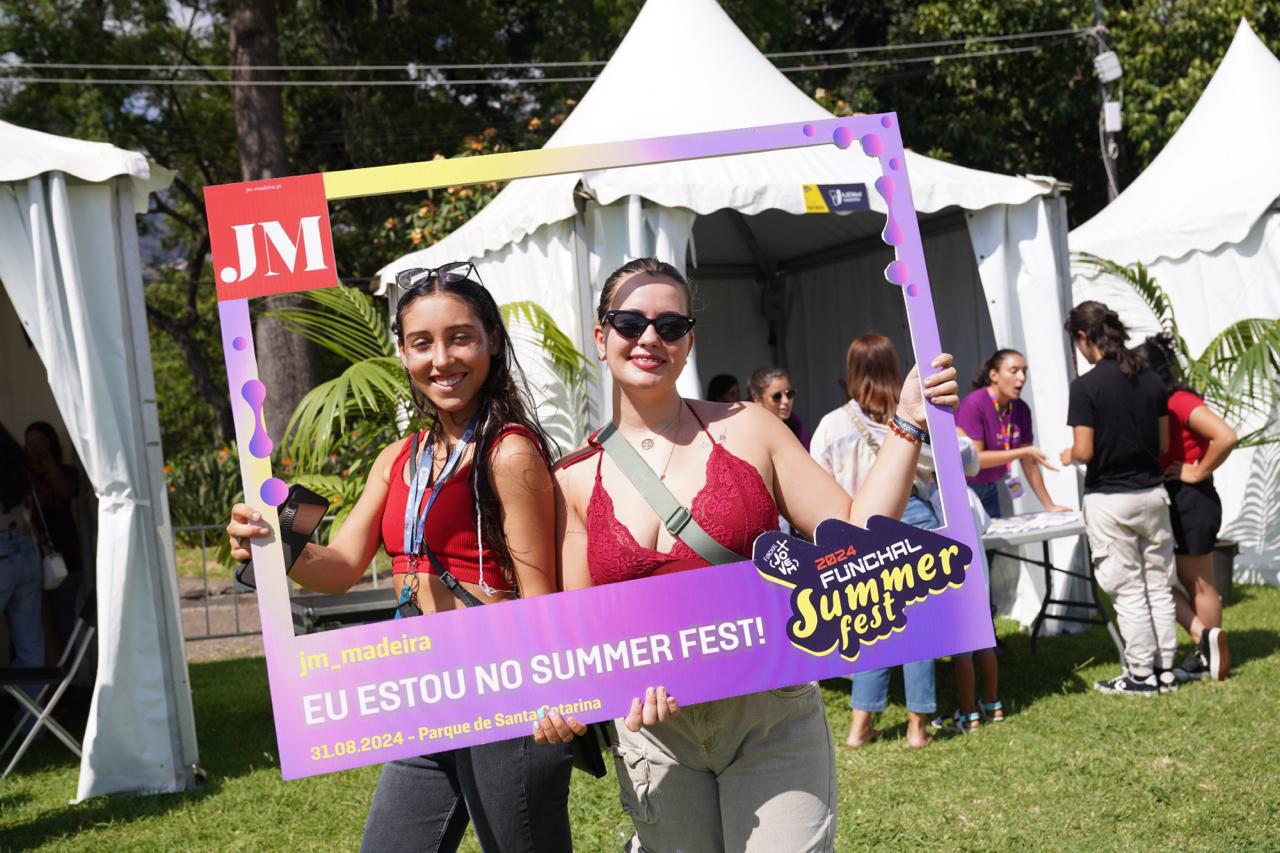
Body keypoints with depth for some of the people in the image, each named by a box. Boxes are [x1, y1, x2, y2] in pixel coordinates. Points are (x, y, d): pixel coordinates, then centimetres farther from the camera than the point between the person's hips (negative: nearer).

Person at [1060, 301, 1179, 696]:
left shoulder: (1086, 386, -15)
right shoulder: (1152, 381, 2)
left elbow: (1084, 452, -18)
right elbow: (1164, 444, 8)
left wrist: (1068, 456, 4)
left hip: (1110, 498, -5)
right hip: (1153, 493, 5)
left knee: (1129, 592, 2)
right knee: (1159, 586, 12)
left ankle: (1142, 675, 9)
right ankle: (1165, 670, 19)